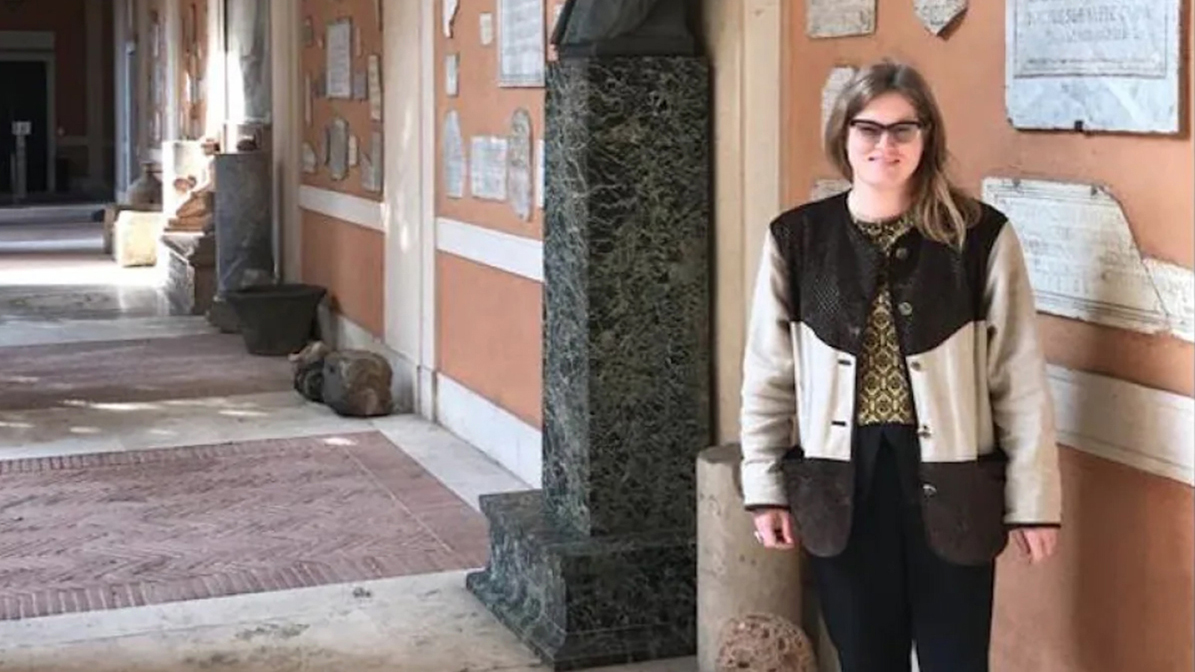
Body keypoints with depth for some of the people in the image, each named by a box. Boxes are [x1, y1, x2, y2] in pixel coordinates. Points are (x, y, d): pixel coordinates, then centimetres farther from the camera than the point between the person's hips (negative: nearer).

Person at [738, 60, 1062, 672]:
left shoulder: (982, 236, -6)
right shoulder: (796, 238, -1)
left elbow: (1019, 380, -4)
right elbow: (768, 374, 4)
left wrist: (1033, 498, -4)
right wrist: (765, 487, 3)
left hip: (949, 483, -1)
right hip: (841, 481, 2)